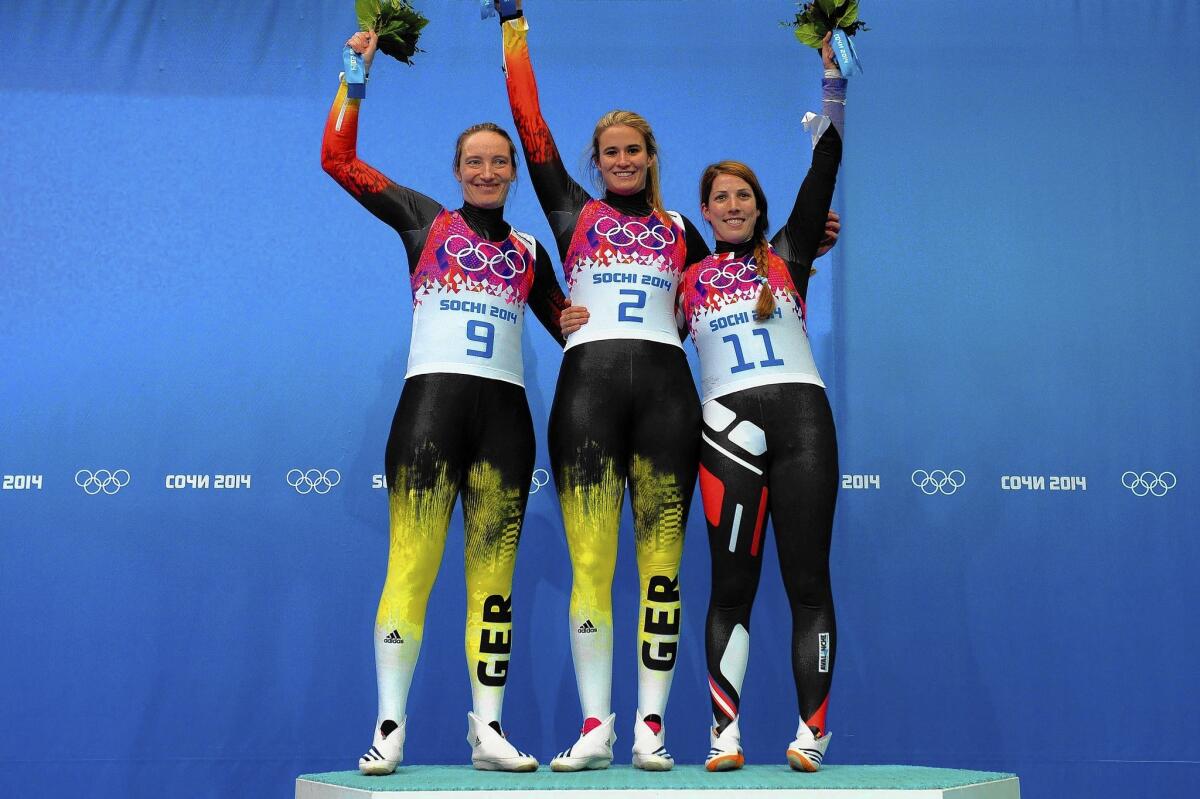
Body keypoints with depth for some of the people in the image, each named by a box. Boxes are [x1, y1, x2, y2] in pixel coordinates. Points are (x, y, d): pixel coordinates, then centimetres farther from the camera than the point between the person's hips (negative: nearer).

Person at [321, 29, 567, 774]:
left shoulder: (529, 251, 19)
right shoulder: (425, 221, 10)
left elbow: (570, 326, 21)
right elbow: (338, 157, 7)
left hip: (505, 411, 3)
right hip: (432, 400, -3)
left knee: (494, 573, 3)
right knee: (411, 564, -10)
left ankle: (488, 728, 7)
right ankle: (390, 727, -6)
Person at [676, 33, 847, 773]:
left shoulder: (788, 257, 11)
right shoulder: (689, 280, 14)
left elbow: (823, 174, 4)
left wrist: (833, 78, 1)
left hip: (803, 421, 0)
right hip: (728, 429, 0)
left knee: (808, 581, 0)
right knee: (732, 586, 0)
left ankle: (812, 733, 3)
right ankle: (726, 734, 2)